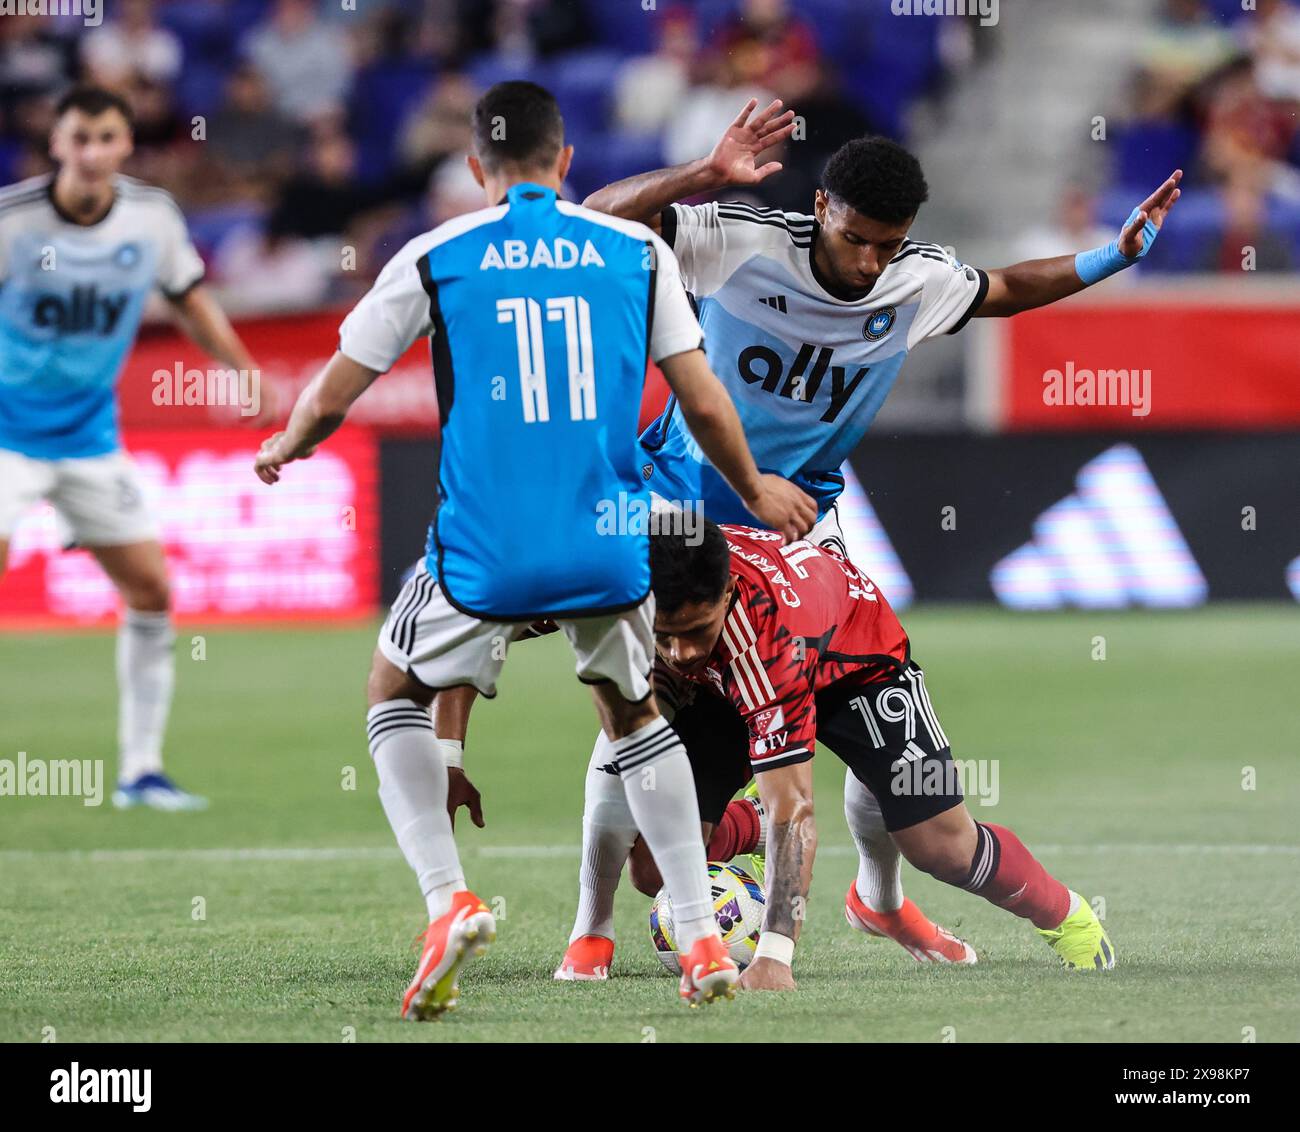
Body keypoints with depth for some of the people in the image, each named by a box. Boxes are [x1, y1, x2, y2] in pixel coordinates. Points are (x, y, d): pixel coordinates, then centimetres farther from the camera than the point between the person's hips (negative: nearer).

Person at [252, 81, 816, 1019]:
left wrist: (285, 449, 26)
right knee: (633, 713, 24)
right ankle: (703, 939, 16)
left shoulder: (434, 259, -1)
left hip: (484, 554, -2)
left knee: (397, 695, 21)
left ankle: (448, 900, 1)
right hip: (610, 547, 2)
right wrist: (755, 489, 25)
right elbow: (703, 402, 7)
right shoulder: (639, 251, 4)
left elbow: (332, 394, 4)